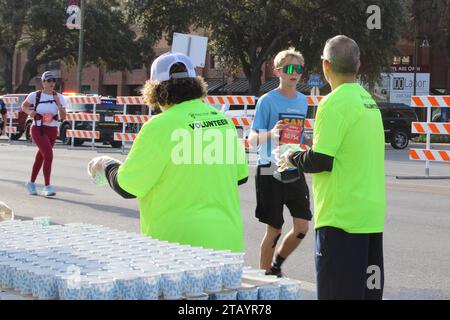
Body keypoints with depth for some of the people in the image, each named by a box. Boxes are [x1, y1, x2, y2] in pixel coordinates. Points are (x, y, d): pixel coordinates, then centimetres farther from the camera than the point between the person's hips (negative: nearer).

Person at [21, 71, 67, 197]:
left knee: (41, 157, 15)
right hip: (38, 130, -4)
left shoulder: (59, 97, 3)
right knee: (49, 155, -21)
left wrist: (58, 104, -17)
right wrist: (29, 112, -6)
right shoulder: (35, 95, -3)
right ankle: (47, 187, -18)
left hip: (52, 131, 4)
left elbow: (63, 117, -2)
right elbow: (24, 106, 14)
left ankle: (31, 183, 34)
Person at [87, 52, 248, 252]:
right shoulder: (223, 120, 3)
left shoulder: (159, 127, -13)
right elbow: (241, 175, 13)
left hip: (180, 242, -5)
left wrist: (105, 164, 13)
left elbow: (127, 187, -7)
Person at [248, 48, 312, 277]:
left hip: (295, 172, 5)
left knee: (302, 227, 1)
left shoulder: (303, 101, 9)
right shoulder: (267, 101, -9)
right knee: (274, 230, 0)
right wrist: (271, 134, -31)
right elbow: (252, 139, -14)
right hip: (270, 172, -5)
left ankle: (276, 266, 24)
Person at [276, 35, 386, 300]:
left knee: (339, 291, -3)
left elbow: (320, 161, -18)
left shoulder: (335, 103, -14)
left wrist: (291, 158, 0)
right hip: (372, 216, 9)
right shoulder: (368, 100, 12)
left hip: (342, 216, -9)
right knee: (369, 288, 13)